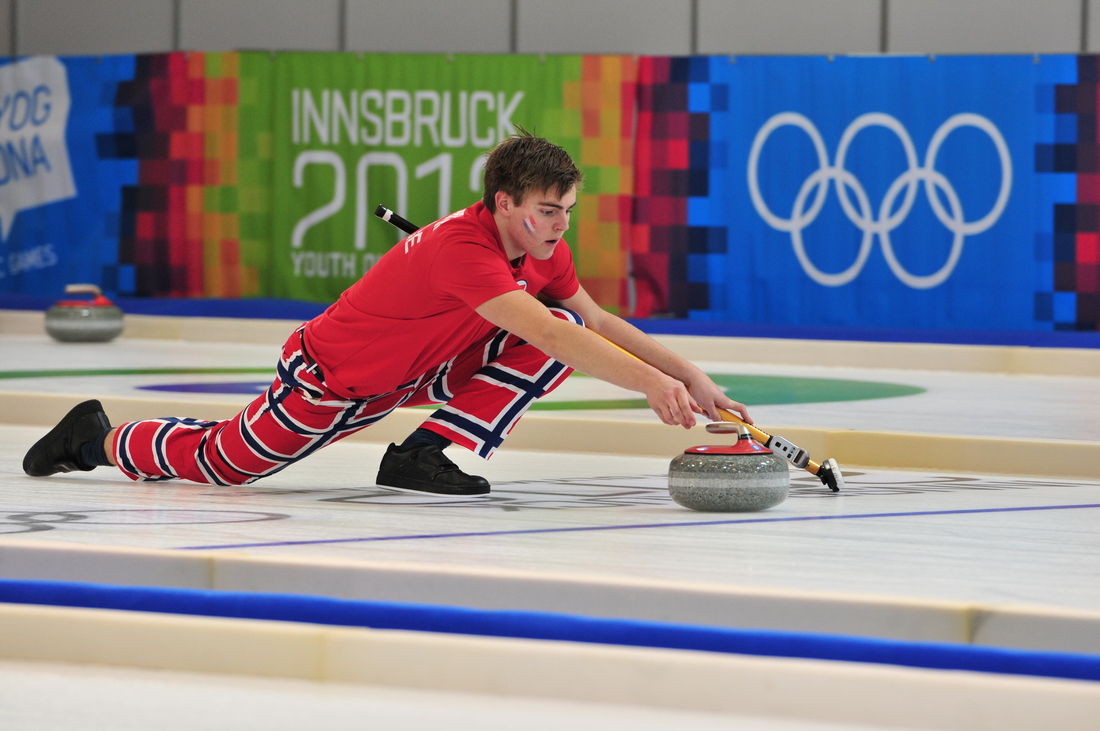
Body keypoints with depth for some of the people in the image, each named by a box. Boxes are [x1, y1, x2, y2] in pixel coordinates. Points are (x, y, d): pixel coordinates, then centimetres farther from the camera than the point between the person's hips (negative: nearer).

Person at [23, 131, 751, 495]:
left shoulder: (540, 247, -11)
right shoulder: (462, 248, -37)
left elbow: (596, 321, -2)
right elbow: (541, 330, -49)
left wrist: (689, 376, -13)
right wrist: (649, 382, -54)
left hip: (415, 372, 8)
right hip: (332, 378, -7)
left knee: (570, 336, -10)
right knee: (222, 463, 4)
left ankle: (427, 453, -9)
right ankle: (101, 437, 33)